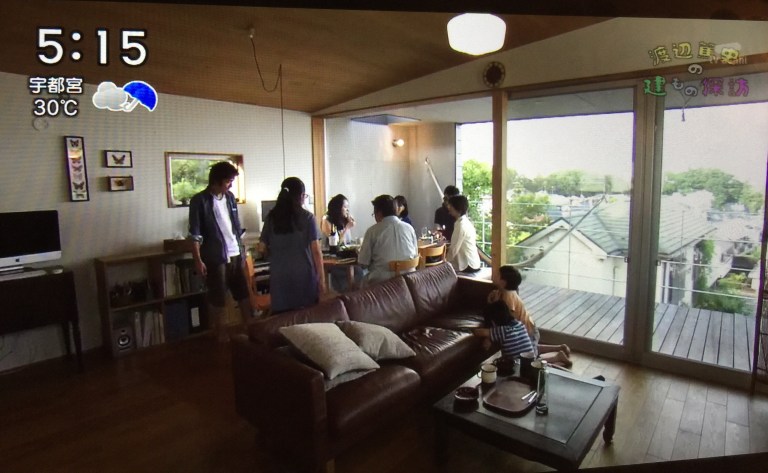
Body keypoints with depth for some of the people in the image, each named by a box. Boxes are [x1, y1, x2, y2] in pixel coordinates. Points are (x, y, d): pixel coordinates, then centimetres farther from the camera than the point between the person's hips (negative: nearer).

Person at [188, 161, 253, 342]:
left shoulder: (230, 197, 8)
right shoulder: (199, 200, -9)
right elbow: (195, 234, -10)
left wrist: (242, 250, 15)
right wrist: (198, 260, -14)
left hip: (236, 254, 6)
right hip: (215, 257, -6)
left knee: (244, 294, 12)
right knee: (218, 299, 6)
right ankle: (222, 335, 20)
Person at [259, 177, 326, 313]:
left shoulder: (271, 217, 3)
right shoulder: (307, 217, -5)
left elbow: (263, 249, 8)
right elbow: (316, 251, -8)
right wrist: (322, 278, -2)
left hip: (279, 276, 3)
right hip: (304, 275, -2)